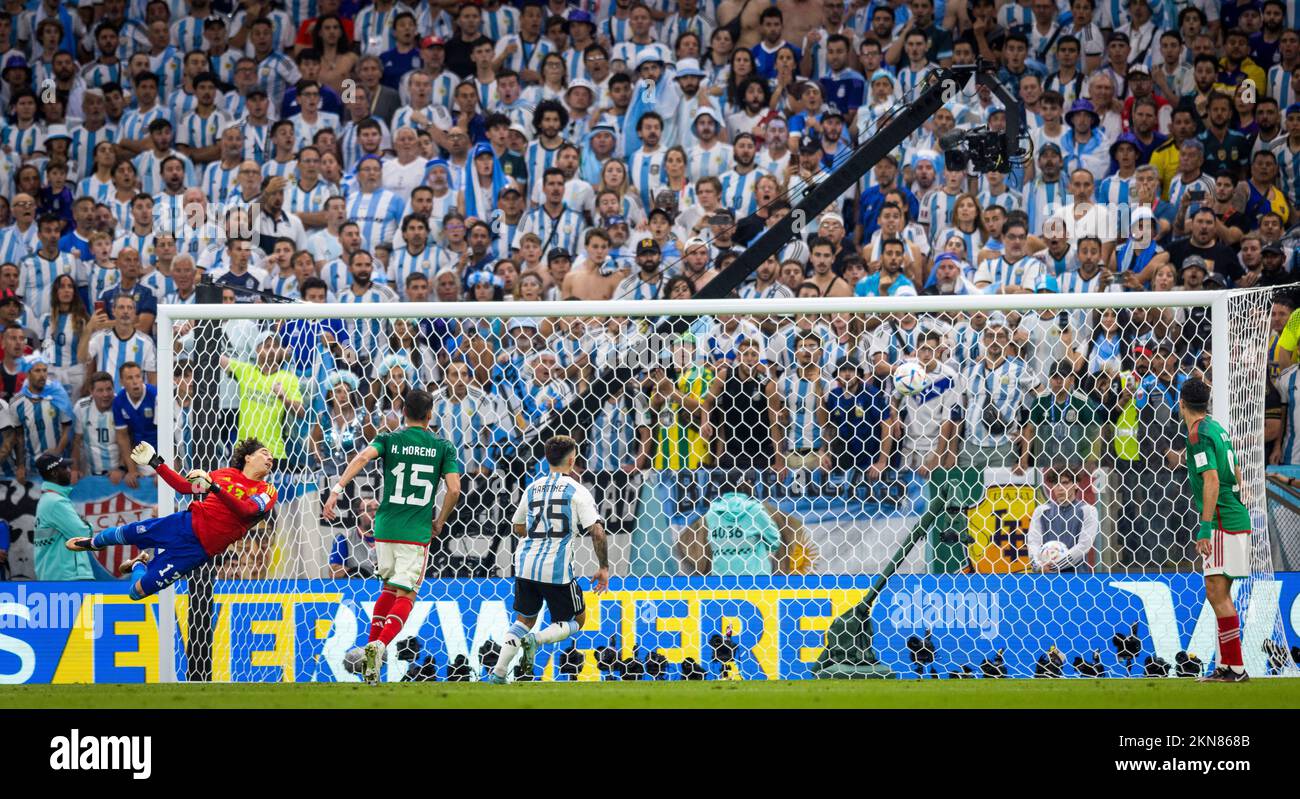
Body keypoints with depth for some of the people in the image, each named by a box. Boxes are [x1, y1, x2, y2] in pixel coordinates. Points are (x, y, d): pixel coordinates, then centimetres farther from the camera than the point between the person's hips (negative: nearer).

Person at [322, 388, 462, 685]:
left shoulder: (389, 439, 4)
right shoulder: (443, 446, 2)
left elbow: (363, 457, -16)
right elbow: (454, 490, -6)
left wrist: (336, 490, -23)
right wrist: (439, 523, 9)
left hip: (385, 527, 2)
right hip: (417, 532, -2)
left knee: (389, 588, 23)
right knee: (405, 595, -1)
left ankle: (372, 644, 16)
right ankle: (378, 647, -24)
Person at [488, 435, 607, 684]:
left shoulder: (533, 488, 11)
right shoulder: (577, 491, -4)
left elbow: (517, 527, 23)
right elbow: (597, 532, -12)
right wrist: (604, 568, -3)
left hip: (525, 564, 5)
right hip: (557, 569, -5)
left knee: (525, 619, 21)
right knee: (576, 620, 13)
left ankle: (498, 672, 7)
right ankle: (535, 640, -14)